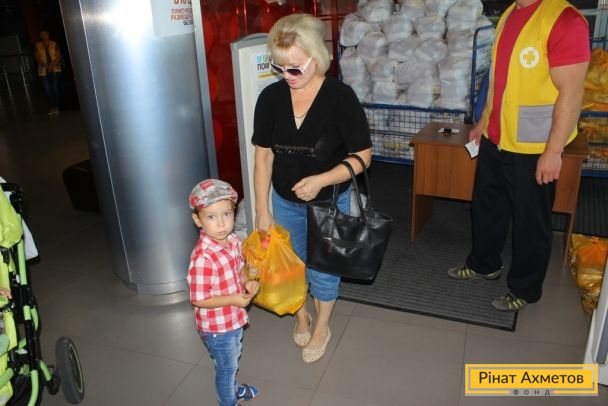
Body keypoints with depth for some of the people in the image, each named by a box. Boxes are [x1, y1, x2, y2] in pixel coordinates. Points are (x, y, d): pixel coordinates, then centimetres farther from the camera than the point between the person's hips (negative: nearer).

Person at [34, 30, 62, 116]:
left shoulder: (54, 44, 4)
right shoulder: (37, 46, 6)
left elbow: (58, 56, -2)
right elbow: (37, 58, 1)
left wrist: (52, 65, -15)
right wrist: (46, 66, -14)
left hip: (55, 69, -1)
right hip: (44, 71, 1)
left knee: (55, 88, -7)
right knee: (47, 89, -4)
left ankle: (56, 107, 1)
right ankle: (51, 107, 1)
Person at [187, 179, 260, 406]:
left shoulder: (234, 241, -10)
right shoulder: (202, 258, -34)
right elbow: (198, 300, -27)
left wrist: (247, 282, -9)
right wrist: (233, 300, -29)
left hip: (234, 319, 7)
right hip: (216, 327, -7)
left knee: (233, 360, 31)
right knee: (226, 367, 17)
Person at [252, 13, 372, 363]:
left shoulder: (341, 97, -21)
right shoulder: (271, 97, -11)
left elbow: (362, 156, -16)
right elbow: (264, 155, -5)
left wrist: (321, 180, -30)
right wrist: (263, 210, -5)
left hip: (330, 202, -3)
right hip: (285, 202, 3)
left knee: (323, 268, 14)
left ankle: (322, 327, 41)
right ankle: (301, 315, 49)